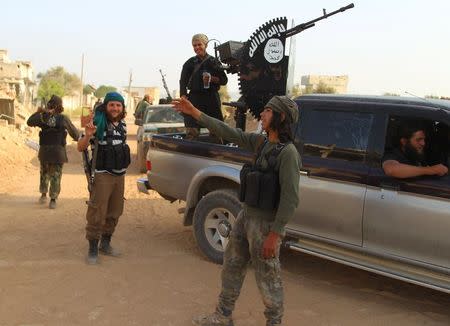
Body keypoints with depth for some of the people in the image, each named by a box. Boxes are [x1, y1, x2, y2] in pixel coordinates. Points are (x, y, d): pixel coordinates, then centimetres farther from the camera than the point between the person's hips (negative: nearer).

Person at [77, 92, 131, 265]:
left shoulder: (122, 124, 8)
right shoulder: (97, 123, -11)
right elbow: (80, 147, -11)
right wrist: (87, 135, -31)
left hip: (119, 175, 7)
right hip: (102, 176, -7)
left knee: (114, 212, 14)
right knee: (97, 213, -7)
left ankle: (105, 244, 29)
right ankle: (93, 249, 4)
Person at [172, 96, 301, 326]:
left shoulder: (288, 152, -20)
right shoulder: (261, 142, 4)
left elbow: (290, 199, -22)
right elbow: (228, 133, 10)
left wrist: (274, 235, -21)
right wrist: (194, 113, 10)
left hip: (265, 224, -9)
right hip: (246, 216, 9)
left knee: (267, 278, 7)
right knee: (231, 267, 19)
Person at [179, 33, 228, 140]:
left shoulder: (214, 61, 12)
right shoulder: (189, 63, 11)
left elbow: (224, 80, 9)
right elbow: (183, 82, 4)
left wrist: (212, 79, -11)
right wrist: (183, 99, -10)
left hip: (212, 98, 1)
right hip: (195, 98, -1)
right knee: (192, 132, -12)